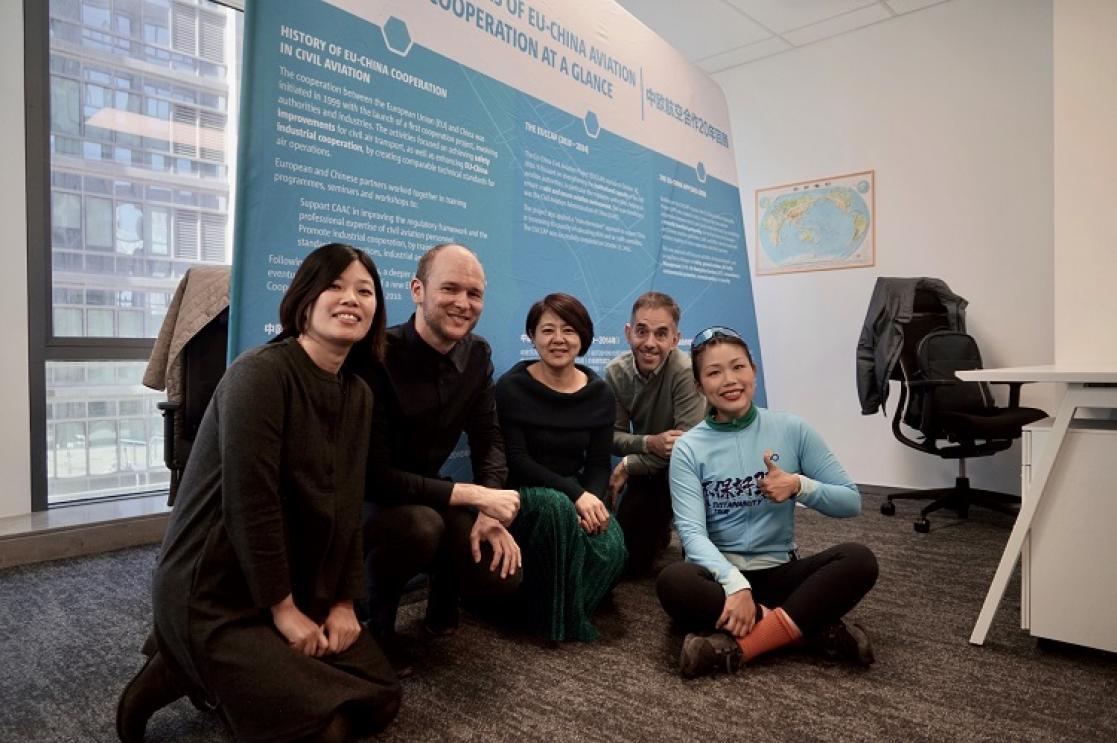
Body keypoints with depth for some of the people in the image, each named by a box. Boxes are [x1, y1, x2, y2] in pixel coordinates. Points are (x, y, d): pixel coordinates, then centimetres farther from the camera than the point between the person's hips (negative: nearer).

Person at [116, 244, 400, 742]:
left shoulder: (358, 395, 4)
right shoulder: (261, 373, -20)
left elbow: (346, 505, 5)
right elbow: (249, 500, -23)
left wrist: (344, 600, -1)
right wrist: (282, 609, -17)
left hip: (301, 586, 8)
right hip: (212, 593, -8)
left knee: (381, 701, 10)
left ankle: (221, 676, 19)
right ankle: (186, 671, 7)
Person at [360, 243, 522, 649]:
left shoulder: (477, 354, -5)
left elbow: (488, 440, 1)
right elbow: (375, 476, -29)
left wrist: (489, 515, -16)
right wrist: (475, 496, -28)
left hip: (424, 494, 6)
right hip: (364, 499, -5)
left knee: (502, 577, -13)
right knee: (421, 525, -38)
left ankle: (442, 599, 23)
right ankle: (373, 621, -6)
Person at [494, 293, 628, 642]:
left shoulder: (599, 393, 2)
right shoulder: (511, 387, -10)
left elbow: (599, 465, 1)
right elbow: (516, 461, -16)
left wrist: (591, 499, -22)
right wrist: (575, 495, -27)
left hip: (576, 495, 4)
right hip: (522, 495, -3)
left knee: (612, 548, -27)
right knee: (555, 505, -38)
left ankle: (568, 609, 5)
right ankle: (551, 618, -18)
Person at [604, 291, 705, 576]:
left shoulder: (684, 371, -27)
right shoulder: (615, 373, -13)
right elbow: (613, 437, -9)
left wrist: (628, 466, -21)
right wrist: (650, 443, -31)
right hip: (648, 472, 4)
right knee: (628, 559, 1)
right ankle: (661, 530, 35)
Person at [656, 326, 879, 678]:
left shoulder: (791, 429, 0)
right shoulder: (688, 448, -5)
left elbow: (851, 502, 3)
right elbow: (692, 532, -15)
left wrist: (799, 486, -17)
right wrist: (735, 584, -33)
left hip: (780, 572, 2)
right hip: (721, 575, -2)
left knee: (859, 559, -24)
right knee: (673, 581, -35)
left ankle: (737, 646, -29)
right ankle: (813, 627, -24)